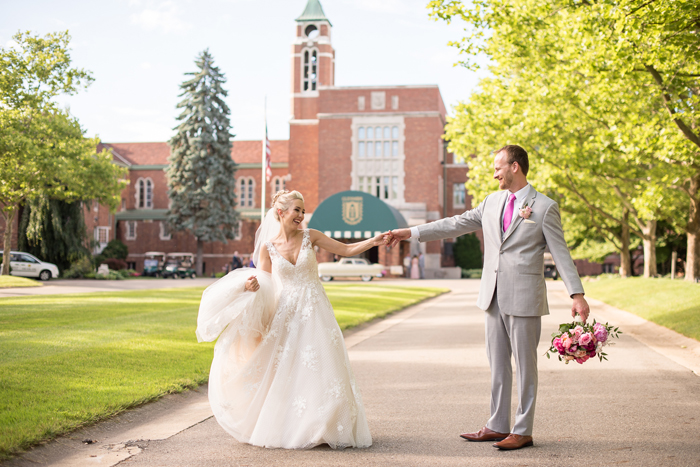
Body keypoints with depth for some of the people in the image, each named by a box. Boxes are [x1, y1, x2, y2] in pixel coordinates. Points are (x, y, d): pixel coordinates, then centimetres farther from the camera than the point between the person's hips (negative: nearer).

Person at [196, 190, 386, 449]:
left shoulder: (310, 237, 0)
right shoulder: (268, 247, -1)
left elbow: (346, 250, 0)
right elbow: (262, 285, 1)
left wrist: (373, 242, -13)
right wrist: (250, 284, -21)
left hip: (314, 312, 0)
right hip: (286, 315, 0)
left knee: (319, 370, -4)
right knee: (283, 373, 3)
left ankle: (320, 427, 6)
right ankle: (283, 427, 17)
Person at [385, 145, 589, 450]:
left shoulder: (544, 207, -4)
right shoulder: (492, 202, 13)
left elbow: (560, 253, -7)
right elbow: (456, 224, 14)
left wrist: (577, 294, -15)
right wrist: (411, 233, 9)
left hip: (525, 298, -6)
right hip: (494, 296, 6)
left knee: (525, 364, 1)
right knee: (497, 363, 11)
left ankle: (523, 431, 9)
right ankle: (498, 426, 20)